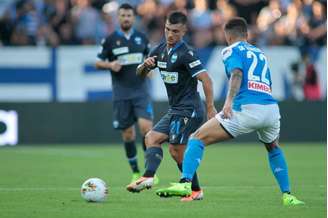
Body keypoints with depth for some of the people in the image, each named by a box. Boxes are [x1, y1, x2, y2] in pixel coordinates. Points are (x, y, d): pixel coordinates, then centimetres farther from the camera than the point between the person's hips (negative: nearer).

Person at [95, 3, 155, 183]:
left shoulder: (141, 37, 8)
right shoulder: (110, 40, 1)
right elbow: (98, 63, 6)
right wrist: (109, 65, -14)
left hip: (141, 90, 1)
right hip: (121, 93, 0)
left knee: (146, 126, -15)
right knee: (128, 133, 3)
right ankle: (135, 172, 17)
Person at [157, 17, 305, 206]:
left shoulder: (232, 50, 10)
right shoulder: (260, 53, 29)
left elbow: (237, 73, -11)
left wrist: (229, 100, -24)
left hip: (247, 109, -6)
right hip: (271, 107, 6)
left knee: (197, 139, 1)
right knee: (273, 148, 35)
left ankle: (185, 183, -17)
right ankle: (287, 196, 28)